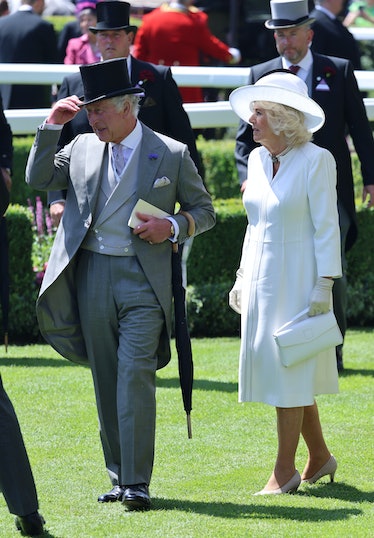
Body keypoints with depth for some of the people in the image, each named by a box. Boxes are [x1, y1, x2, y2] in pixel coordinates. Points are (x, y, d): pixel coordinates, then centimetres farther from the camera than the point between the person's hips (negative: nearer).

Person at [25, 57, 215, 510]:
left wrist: (172, 227, -12)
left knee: (135, 375, -14)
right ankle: (119, 477, 16)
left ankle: (137, 483, -14)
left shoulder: (172, 154, 1)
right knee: (106, 380, 8)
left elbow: (204, 211, 8)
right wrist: (52, 126, 0)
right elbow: (38, 179, 9)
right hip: (92, 275, 4)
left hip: (144, 280, -4)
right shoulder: (83, 148, 11)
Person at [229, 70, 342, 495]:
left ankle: (285, 471, 0)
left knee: (289, 367, -5)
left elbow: (326, 227, -12)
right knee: (270, 362, 9)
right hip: (260, 277, 7)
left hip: (296, 277, -7)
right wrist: (242, 277, 15)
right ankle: (319, 456, 22)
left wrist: (324, 285, -16)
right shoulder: (257, 160, 9)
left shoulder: (315, 161, -11)